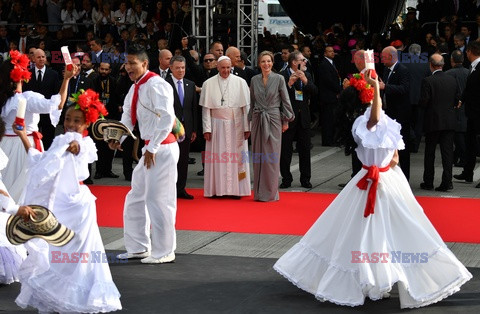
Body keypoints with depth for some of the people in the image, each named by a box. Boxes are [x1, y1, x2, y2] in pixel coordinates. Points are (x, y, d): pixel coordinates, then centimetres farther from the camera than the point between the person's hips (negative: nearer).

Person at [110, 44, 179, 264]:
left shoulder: (155, 85, -16)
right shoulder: (135, 88, 13)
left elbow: (166, 118, -23)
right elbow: (128, 117, 18)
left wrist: (152, 148, -20)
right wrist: (117, 138, 1)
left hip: (162, 149, -10)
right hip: (150, 148, 10)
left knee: (158, 200, -5)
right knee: (135, 198, 15)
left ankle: (163, 252, 5)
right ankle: (138, 247, 26)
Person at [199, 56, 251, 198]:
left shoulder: (240, 82, 1)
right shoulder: (208, 84, 2)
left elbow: (246, 106, 0)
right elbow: (206, 108, 1)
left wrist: (247, 127, -5)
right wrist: (207, 129, -5)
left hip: (236, 125, 0)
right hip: (217, 125, 0)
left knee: (236, 157, 2)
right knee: (217, 157, 1)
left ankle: (236, 189, 9)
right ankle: (217, 189, 9)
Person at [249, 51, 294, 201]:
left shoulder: (279, 79, -2)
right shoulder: (254, 80, 7)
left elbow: (285, 101, 1)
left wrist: (286, 120, -1)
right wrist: (251, 119, 13)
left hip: (273, 119, -3)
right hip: (258, 120, 3)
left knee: (272, 156, -2)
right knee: (258, 156, 5)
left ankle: (271, 193, 4)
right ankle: (259, 192, 12)